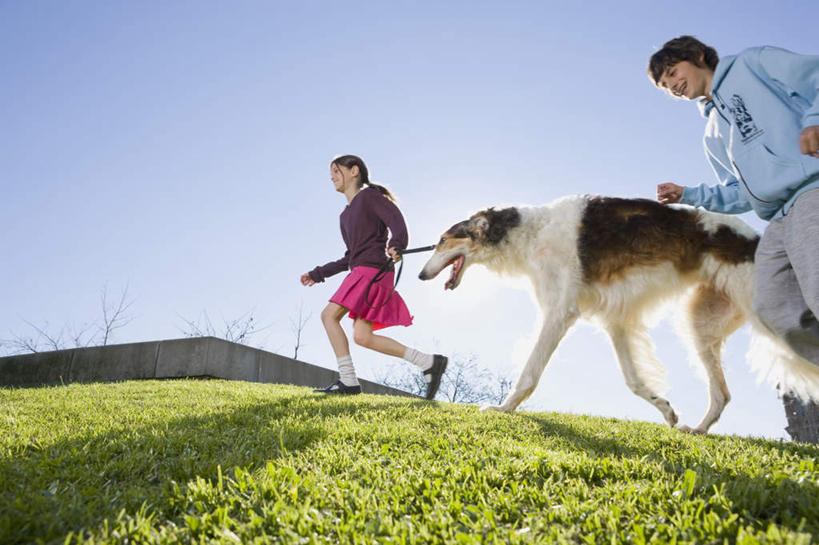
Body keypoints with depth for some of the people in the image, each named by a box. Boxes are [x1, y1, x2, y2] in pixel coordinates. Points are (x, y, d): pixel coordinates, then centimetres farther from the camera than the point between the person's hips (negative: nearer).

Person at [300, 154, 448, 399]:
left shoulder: (369, 196, 5)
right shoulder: (346, 216, 29)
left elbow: (396, 219, -12)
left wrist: (395, 245, -33)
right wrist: (318, 274, 29)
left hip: (373, 268, -8)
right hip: (361, 271, 8)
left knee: (329, 315, -14)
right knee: (363, 337, -4)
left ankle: (348, 381, -12)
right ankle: (429, 362, -1)